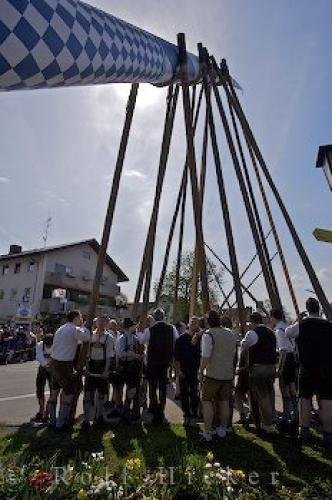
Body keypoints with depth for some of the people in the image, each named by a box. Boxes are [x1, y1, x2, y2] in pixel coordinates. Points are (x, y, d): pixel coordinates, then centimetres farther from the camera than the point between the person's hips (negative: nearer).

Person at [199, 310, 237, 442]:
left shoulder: (208, 334, -17)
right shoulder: (230, 334, 4)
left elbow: (205, 357, -20)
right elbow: (233, 354, 14)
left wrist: (201, 371, -9)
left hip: (212, 375, -6)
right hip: (228, 374, 6)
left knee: (207, 401, 7)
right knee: (224, 402, 17)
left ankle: (207, 432, 10)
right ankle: (223, 429, 29)